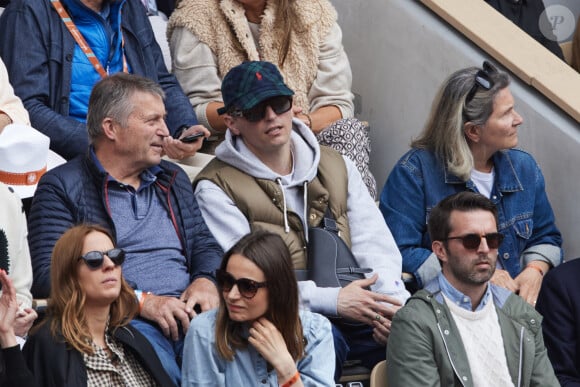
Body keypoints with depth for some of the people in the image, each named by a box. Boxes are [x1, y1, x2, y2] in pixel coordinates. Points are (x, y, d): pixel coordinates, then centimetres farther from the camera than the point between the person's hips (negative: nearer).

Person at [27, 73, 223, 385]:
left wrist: (205, 280, 1)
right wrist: (141, 300, -13)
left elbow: (205, 245, 27)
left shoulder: (173, 180, 26)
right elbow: (49, 274, -6)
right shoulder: (62, 187, 5)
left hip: (189, 312, 5)